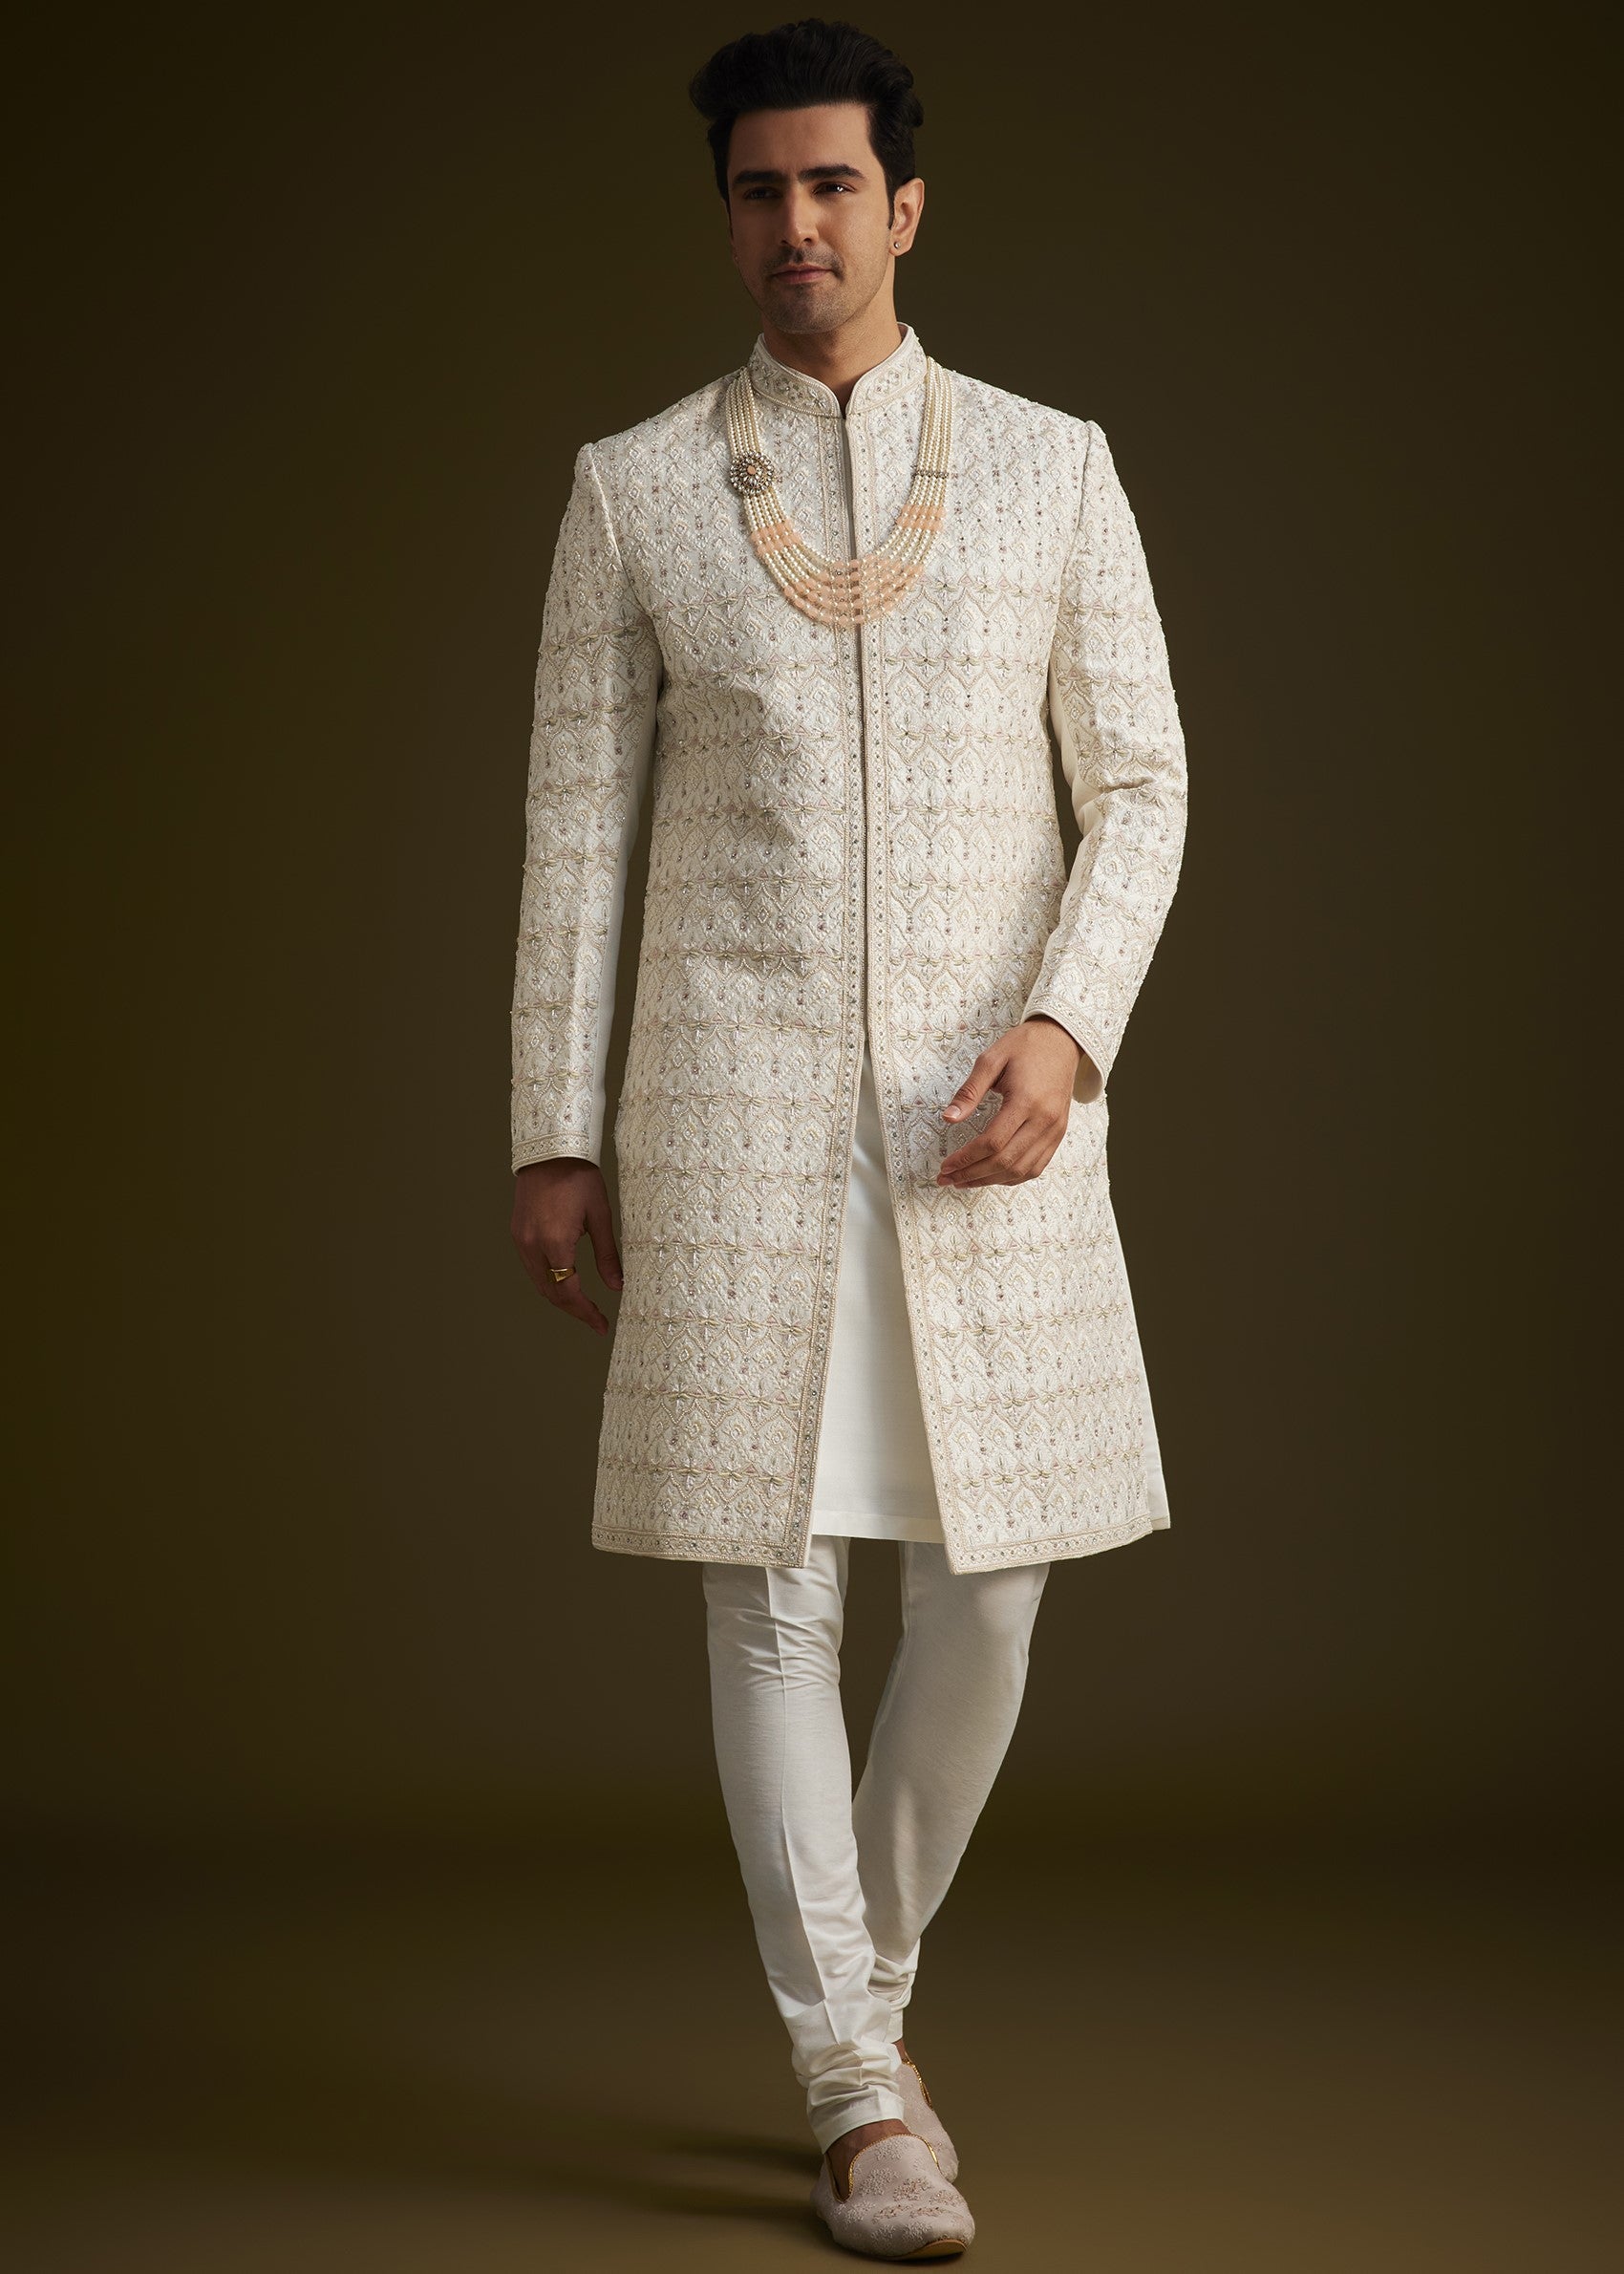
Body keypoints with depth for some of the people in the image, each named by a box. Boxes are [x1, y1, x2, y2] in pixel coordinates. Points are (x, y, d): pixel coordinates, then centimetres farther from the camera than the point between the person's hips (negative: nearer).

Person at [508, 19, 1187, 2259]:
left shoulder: (1052, 468, 7)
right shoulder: (636, 487, 6)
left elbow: (1141, 787, 6)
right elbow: (579, 819, 5)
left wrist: (1063, 1031, -11)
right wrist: (555, 1135, 2)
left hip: (989, 1110, 1)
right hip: (733, 1101, -1)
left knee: (985, 1593, 2)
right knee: (771, 1584, -3)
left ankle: (861, 1993, 27)